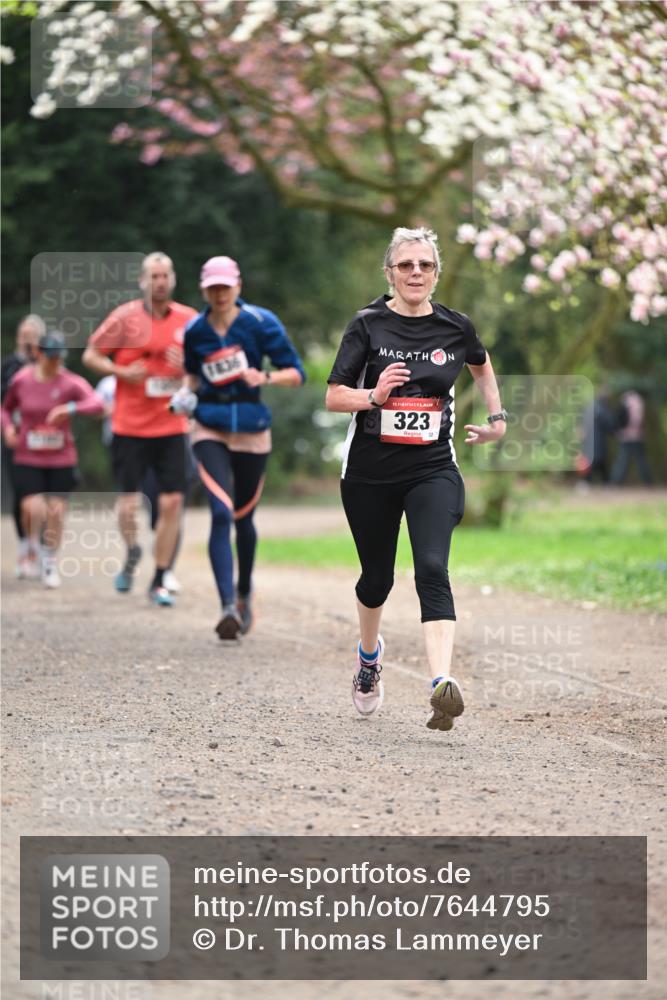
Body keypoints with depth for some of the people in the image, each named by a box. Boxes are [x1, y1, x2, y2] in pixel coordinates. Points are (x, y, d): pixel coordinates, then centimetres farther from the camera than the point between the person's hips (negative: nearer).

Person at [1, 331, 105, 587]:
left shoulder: (71, 383, -9)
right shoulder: (21, 380, -2)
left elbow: (97, 403, -26)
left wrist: (71, 408, -41)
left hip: (62, 461, 0)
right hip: (27, 460, 0)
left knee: (56, 512, -1)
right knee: (33, 509, -17)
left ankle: (51, 564, 21)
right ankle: (32, 552, 13)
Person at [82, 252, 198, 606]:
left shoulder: (189, 320, 2)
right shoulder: (125, 317, -5)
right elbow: (90, 355, 3)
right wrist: (122, 371, -14)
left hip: (171, 427, 2)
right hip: (129, 427, -2)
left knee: (171, 503, -4)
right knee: (129, 503, -5)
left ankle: (159, 582, 9)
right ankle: (132, 554, 29)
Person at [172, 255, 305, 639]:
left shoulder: (261, 323, -5)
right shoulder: (195, 331, 2)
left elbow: (297, 373, -4)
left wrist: (265, 377, -22)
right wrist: (187, 395, 2)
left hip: (252, 431, 0)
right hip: (211, 429, 0)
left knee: (243, 517, 12)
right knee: (221, 513, -18)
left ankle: (245, 594, 38)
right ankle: (228, 606, -24)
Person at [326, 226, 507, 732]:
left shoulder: (454, 327, 2)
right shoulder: (368, 325, -5)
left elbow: (482, 365, 25)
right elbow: (334, 396, -6)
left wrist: (498, 417, 18)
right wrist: (374, 394, -23)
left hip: (433, 469, 0)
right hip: (370, 472, 0)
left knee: (433, 570, -20)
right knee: (377, 576, 15)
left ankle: (443, 684, -34)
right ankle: (369, 653, 47)